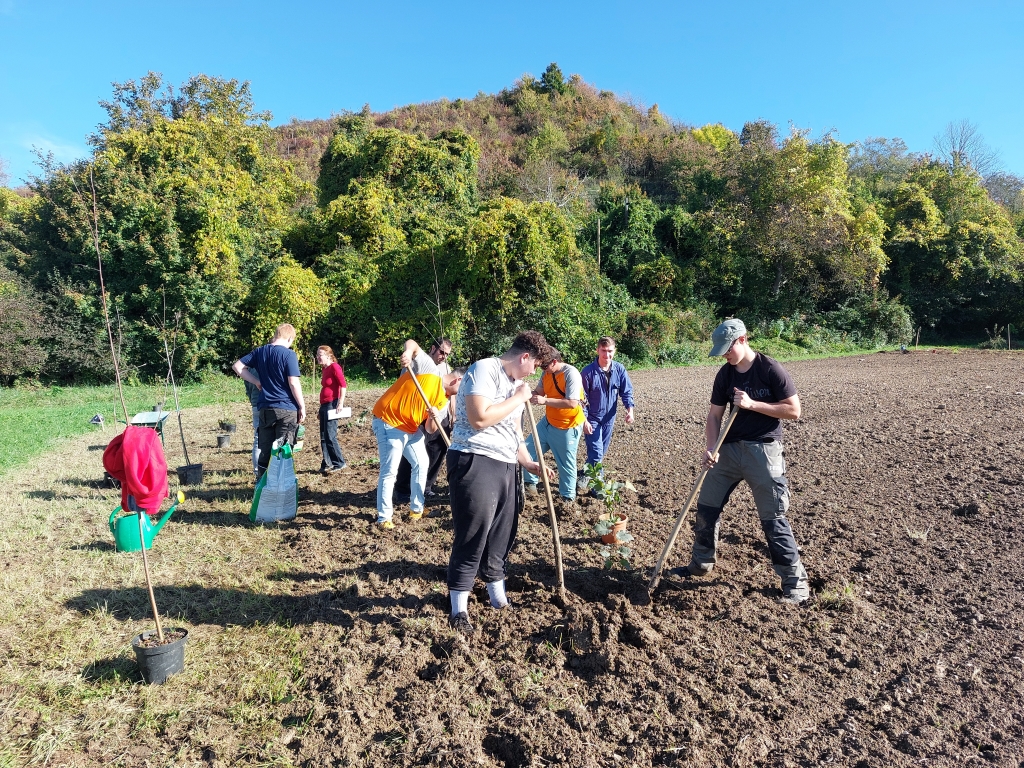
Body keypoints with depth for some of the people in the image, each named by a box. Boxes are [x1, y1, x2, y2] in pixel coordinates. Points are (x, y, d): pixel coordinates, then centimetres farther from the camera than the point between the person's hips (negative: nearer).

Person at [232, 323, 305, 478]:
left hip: (265, 408, 5)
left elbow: (237, 366, 9)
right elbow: (294, 383, -15)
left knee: (265, 450, 12)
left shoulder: (260, 351, 7)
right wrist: (302, 407, -8)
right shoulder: (288, 354, -11)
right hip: (286, 408, -5)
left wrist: (257, 382, 9)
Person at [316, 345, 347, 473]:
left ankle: (339, 463, 2)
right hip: (324, 405, 9)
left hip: (332, 404, -9)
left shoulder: (334, 367, -9)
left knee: (330, 436, -8)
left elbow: (343, 385, -18)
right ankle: (327, 464, 15)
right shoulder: (325, 370, 16)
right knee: (323, 437, 9)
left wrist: (341, 403, -25)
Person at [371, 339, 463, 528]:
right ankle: (384, 516, 1)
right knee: (390, 470, -9)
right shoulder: (429, 368, -10)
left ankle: (416, 508, 27)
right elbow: (412, 343, -16)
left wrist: (434, 418, -18)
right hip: (388, 422, -9)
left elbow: (430, 430, 4)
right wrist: (408, 352, -38)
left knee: (421, 464, 13)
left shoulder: (443, 400, 9)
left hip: (411, 428, 9)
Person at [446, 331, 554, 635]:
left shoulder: (516, 384, 18)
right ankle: (459, 609, 13)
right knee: (472, 538, -2)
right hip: (475, 462, -9)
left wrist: (530, 463, 18)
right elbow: (479, 418, -23)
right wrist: (518, 399, -12)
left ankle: (498, 597, 33)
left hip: (506, 466, 9)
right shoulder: (484, 370, -11)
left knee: (502, 535, 16)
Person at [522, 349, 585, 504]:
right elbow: (539, 392, 9)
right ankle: (530, 483, 28)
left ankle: (568, 496, 27)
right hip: (548, 422, 8)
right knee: (528, 449, 10)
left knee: (566, 464, 7)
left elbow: (572, 403, -30)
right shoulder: (546, 373, -2)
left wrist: (545, 401, -32)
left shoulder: (571, 374, -25)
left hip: (567, 427, -7)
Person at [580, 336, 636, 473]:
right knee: (596, 453, -8)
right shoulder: (588, 372, -18)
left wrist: (630, 409, -18)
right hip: (592, 418, -5)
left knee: (602, 451, 19)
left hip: (609, 418, 5)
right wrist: (584, 420, -16)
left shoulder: (619, 369, -8)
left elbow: (626, 391, -1)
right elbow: (582, 398, -13)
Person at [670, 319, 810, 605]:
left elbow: (794, 410, -12)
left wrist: (751, 404, -20)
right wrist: (710, 448, -11)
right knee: (706, 506, 10)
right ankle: (701, 563, 29)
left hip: (763, 450, -6)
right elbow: (714, 415, 4)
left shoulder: (770, 370, -12)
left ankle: (795, 582, 12)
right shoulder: (725, 374, 4)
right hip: (729, 448, 6)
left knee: (773, 518, -3)